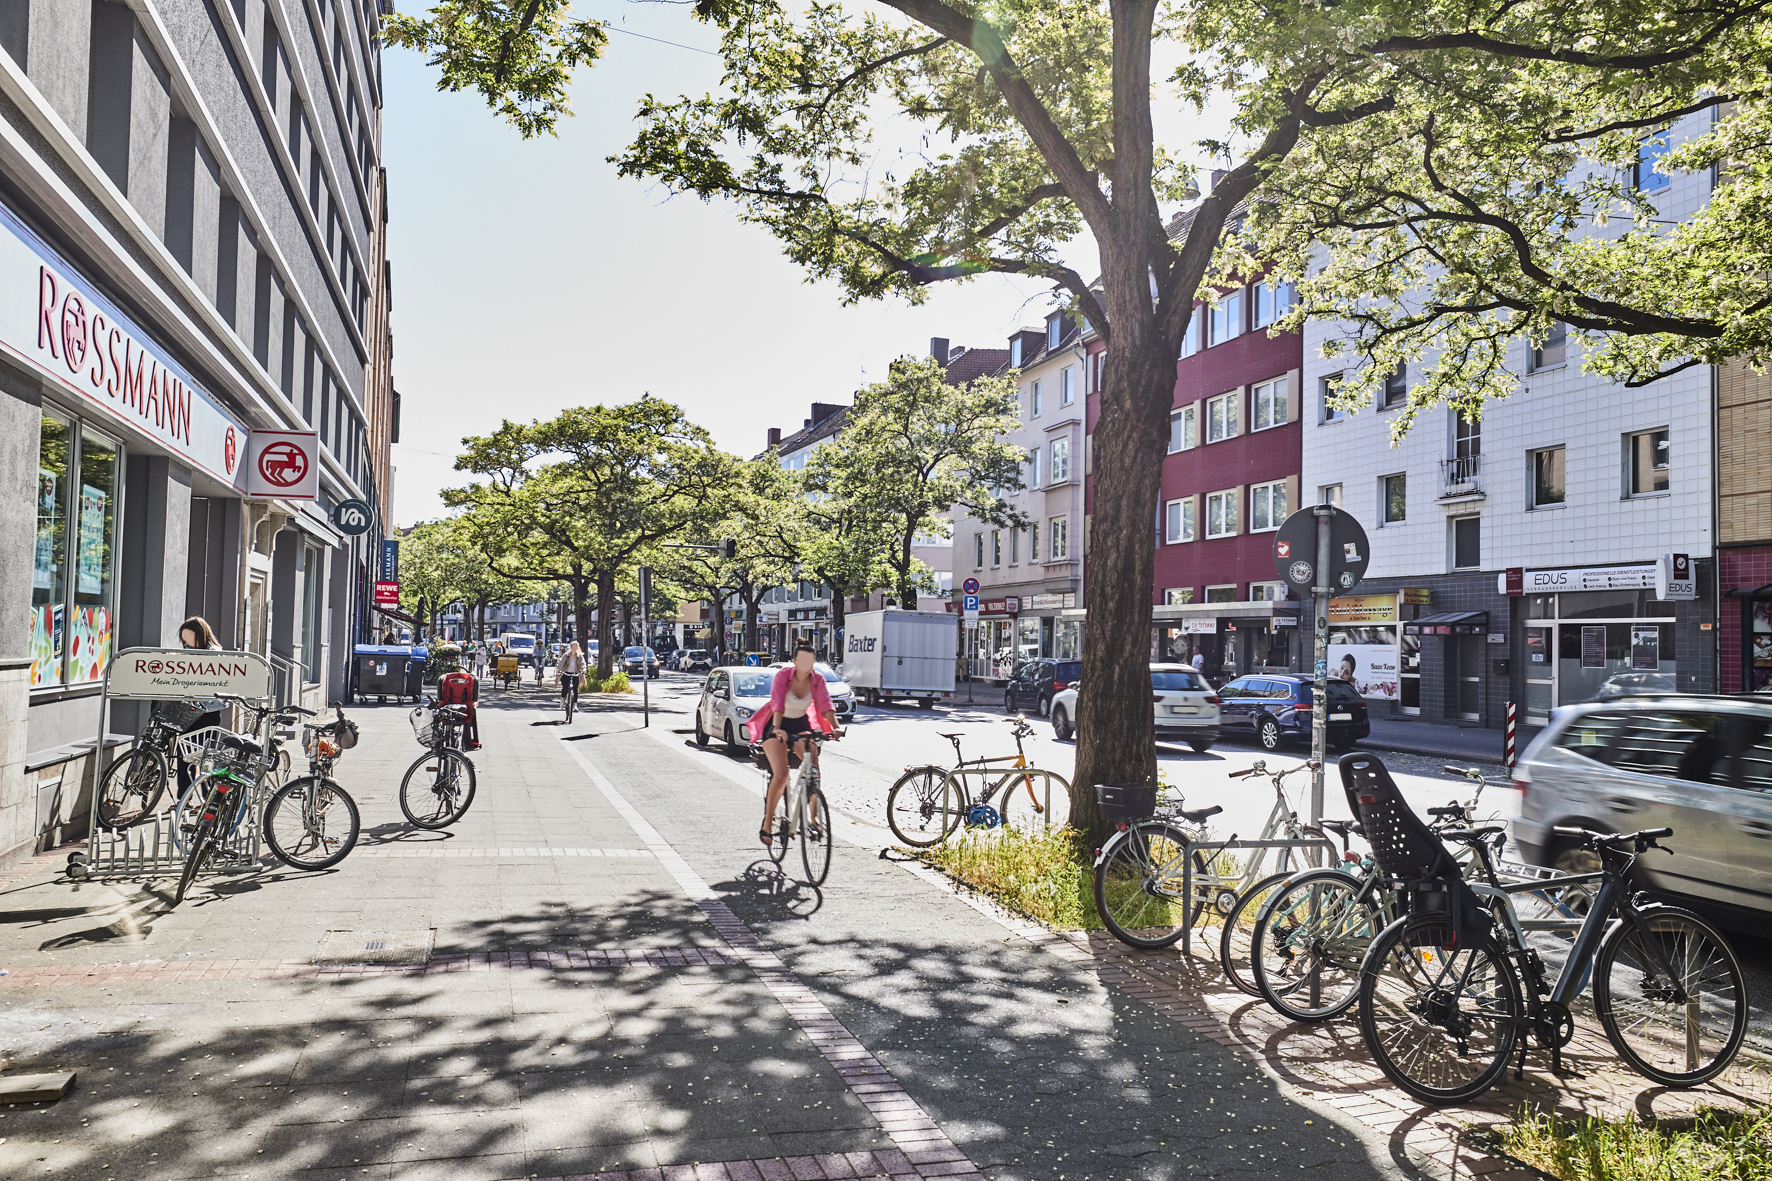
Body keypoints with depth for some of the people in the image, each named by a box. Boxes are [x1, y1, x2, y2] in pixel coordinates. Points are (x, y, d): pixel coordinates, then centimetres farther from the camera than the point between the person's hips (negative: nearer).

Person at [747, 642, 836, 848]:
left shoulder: (817, 680, -12)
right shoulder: (783, 675, -21)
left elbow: (825, 704, -24)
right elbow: (777, 704, -35)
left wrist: (835, 727, -40)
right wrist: (777, 729, -50)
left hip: (801, 725, 4)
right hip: (777, 726, -4)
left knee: (814, 769, -17)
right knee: (781, 774, -19)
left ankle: (814, 817, -2)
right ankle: (766, 825, -6)